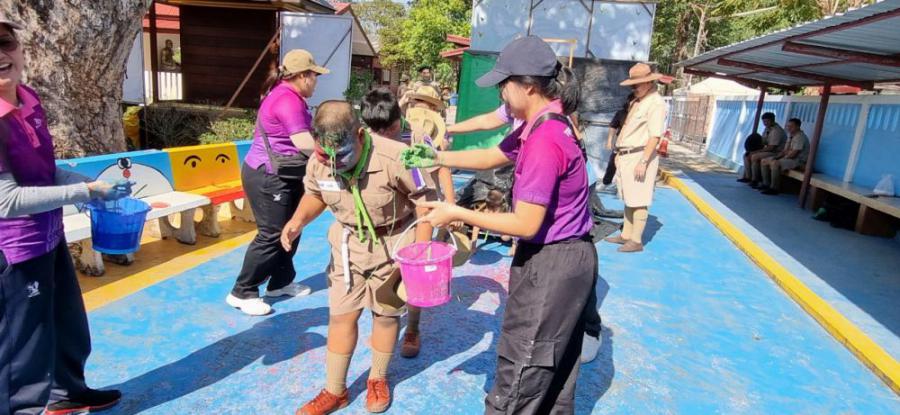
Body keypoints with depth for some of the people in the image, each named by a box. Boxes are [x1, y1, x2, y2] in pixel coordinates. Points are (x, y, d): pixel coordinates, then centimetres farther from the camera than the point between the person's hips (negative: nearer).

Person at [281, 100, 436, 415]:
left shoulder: (395, 157, -31)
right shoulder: (319, 161, -15)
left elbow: (425, 199, -17)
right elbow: (315, 194, 7)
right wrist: (298, 220, -14)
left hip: (394, 242, -3)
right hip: (349, 242, 4)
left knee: (385, 314, 12)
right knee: (341, 316, 7)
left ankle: (378, 379, 37)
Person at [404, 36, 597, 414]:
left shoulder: (544, 141, -26)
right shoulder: (543, 126, 6)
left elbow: (526, 224, -25)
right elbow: (493, 156, 17)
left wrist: (457, 213, -17)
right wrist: (437, 158, 7)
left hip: (551, 265, -10)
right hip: (564, 259, 10)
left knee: (520, 374, 7)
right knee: (553, 368, 25)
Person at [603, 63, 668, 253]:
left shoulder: (656, 103, -12)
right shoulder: (637, 101, 16)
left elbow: (655, 136, -18)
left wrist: (643, 161, -22)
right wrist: (619, 153, 19)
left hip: (640, 157, -9)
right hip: (626, 157, 9)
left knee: (638, 201, -4)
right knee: (628, 199, 14)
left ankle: (636, 241, 2)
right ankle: (626, 235, 24)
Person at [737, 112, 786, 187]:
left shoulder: (776, 131, -20)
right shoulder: (767, 129, 11)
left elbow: (771, 147, -25)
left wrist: (757, 151, -23)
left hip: (776, 152, -10)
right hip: (768, 150, 10)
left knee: (754, 157, -27)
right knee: (746, 155, 2)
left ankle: (755, 180, -19)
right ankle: (747, 176, -3)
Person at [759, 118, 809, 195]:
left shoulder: (800, 137, -16)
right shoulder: (791, 136, 14)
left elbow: (793, 153, -22)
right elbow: (785, 150, 16)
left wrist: (779, 159, -13)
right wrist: (775, 157, -1)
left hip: (799, 160, -10)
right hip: (790, 158, 10)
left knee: (774, 163, -34)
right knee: (764, 161, 4)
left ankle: (774, 188, -27)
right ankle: (766, 184, 1)